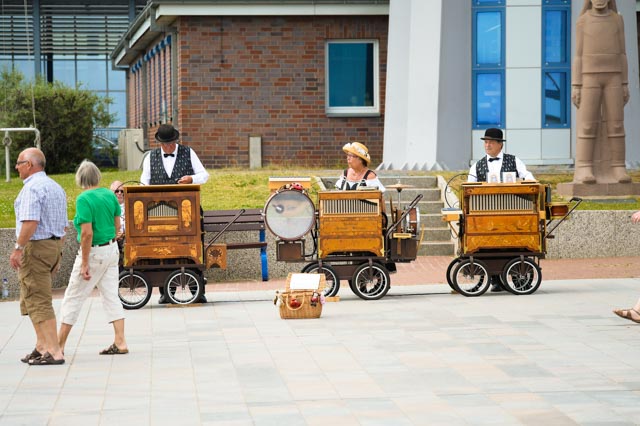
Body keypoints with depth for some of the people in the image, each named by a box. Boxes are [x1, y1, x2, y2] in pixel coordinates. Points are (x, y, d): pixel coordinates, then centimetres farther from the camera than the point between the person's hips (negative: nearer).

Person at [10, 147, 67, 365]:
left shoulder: (32, 188, -14)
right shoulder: (56, 187, 16)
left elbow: (30, 222, -25)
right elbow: (63, 225, 18)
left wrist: (17, 248, -20)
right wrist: (57, 254, 22)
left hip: (35, 247, -10)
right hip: (55, 245, 10)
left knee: (38, 301, -7)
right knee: (31, 299, 19)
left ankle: (54, 351, -10)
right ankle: (42, 346, 21)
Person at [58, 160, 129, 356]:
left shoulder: (84, 199, -18)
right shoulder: (110, 195, 3)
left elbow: (87, 233, -22)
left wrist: (85, 263, -18)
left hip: (94, 252, -7)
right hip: (112, 250, 7)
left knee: (73, 298, 4)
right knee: (111, 296, 11)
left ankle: (59, 345, 10)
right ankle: (120, 342, 8)